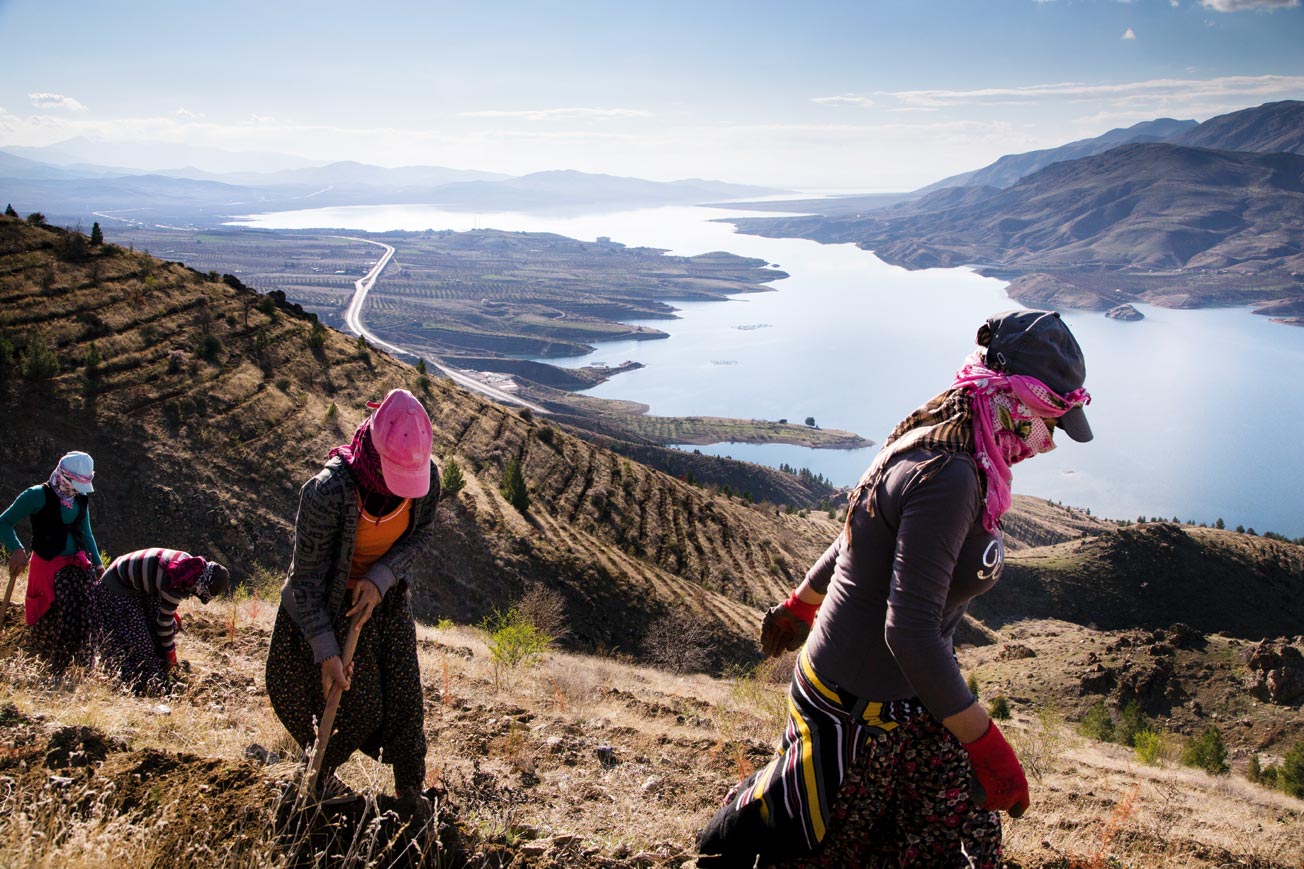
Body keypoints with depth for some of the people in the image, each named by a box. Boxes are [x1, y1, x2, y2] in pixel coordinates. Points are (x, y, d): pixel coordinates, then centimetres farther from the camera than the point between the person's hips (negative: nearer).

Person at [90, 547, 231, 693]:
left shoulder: (191, 563, -12)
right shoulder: (175, 586, -34)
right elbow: (165, 620, -21)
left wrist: (173, 613, 13)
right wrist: (171, 653, -9)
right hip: (116, 590, -9)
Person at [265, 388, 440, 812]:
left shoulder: (426, 477, -22)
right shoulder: (328, 492, -36)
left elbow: (422, 541, -7)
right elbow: (306, 580, -25)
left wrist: (381, 578, -25)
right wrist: (326, 653, -25)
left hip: (386, 598, 4)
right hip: (332, 604, -4)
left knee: (404, 696, 7)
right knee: (360, 709, 2)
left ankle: (410, 789, 28)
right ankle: (320, 773, 34)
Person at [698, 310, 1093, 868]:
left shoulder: (926, 447, 1)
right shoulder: (948, 477, -29)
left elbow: (852, 543, 15)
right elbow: (910, 631, -33)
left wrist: (800, 606, 29)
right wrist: (986, 746, -25)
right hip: (857, 712, -9)